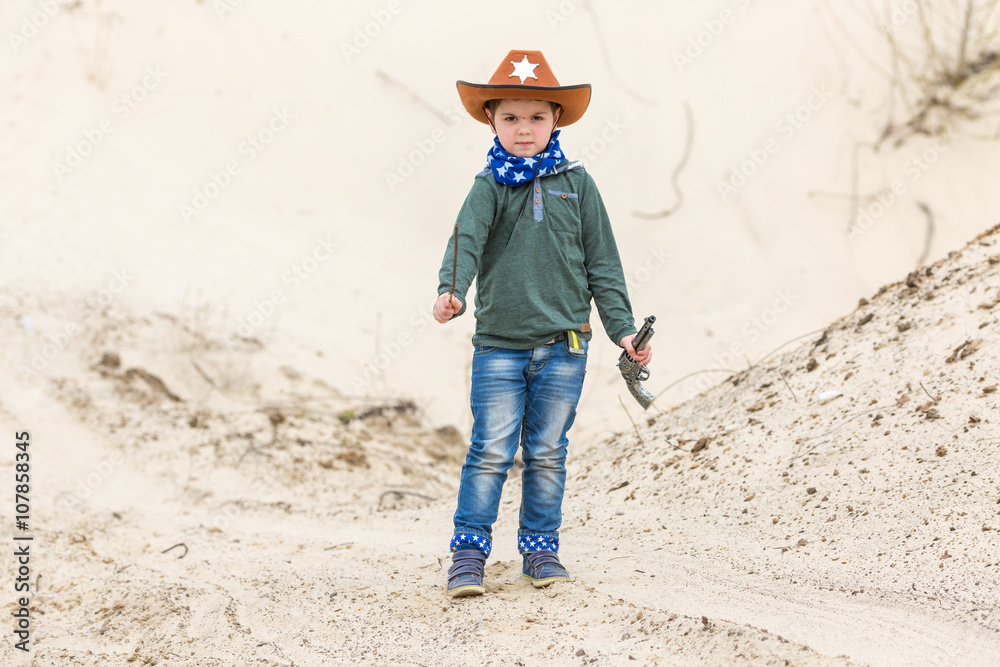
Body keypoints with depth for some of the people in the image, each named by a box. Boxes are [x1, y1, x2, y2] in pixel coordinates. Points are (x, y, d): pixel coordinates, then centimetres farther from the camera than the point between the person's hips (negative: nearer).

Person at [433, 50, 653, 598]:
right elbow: (467, 240, -15)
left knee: (547, 453, 9)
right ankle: (468, 552, 5)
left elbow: (601, 263, 9)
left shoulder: (575, 184, 5)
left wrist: (623, 328, 5)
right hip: (499, 345, -1)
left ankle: (541, 547, 21)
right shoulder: (490, 186, 1)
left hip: (563, 345, 2)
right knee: (490, 451, -3)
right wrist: (450, 291, -34)